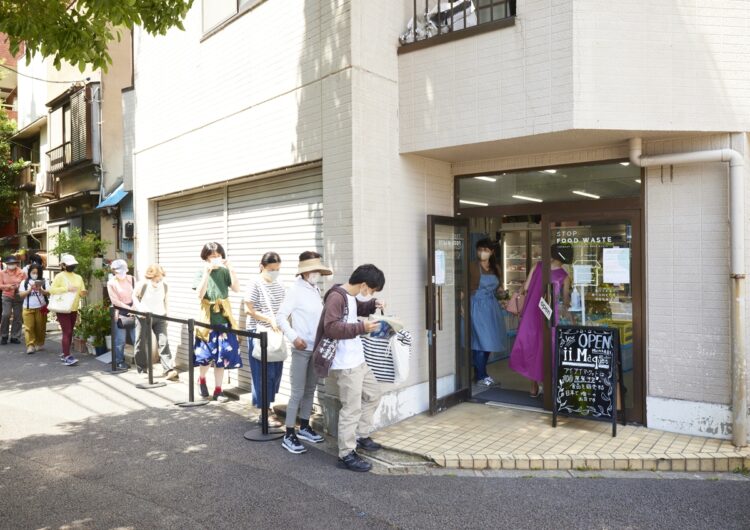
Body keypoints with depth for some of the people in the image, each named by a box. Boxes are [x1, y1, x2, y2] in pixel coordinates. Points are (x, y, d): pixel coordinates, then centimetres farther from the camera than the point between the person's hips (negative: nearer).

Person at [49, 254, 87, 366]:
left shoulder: (78, 277, 11)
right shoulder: (59, 276, -7)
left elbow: (81, 292, 12)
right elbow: (52, 290, -16)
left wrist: (84, 292, -11)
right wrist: (66, 289, -24)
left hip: (74, 309, 6)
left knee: (70, 332, 12)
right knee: (67, 332, -10)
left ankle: (64, 354, 22)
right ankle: (67, 357, -10)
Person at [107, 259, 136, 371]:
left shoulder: (131, 279, 6)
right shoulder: (111, 283, -2)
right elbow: (115, 300, -7)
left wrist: (134, 307, -10)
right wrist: (129, 308, -11)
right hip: (120, 313, -3)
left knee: (137, 338, 0)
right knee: (120, 340, 2)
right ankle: (119, 362, 17)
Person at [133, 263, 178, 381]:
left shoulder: (165, 286, -3)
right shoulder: (142, 285, -12)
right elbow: (135, 297, 1)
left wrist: (165, 314, 12)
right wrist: (141, 309, -13)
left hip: (159, 318, 1)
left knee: (164, 342, -11)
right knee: (141, 343, 9)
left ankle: (169, 370, -16)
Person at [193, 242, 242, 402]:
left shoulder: (224, 271, 3)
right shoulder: (201, 273, -2)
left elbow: (237, 289, -9)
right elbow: (200, 294, -15)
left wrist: (231, 268, -17)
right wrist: (207, 272, -22)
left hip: (223, 318, 2)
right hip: (208, 318, -2)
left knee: (222, 355, 4)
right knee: (207, 354, -2)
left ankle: (218, 391, 15)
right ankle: (202, 379, 30)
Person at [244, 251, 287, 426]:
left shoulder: (279, 287, 9)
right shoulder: (255, 284, -9)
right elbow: (249, 310, -12)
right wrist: (270, 320, -19)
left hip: (275, 334, 6)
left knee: (276, 372, 9)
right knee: (263, 372, -2)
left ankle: (267, 404, 24)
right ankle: (265, 411, 6)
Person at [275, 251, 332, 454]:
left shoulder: (316, 290, 8)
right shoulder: (295, 290, -11)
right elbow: (280, 316, -14)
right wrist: (293, 337, -24)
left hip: (316, 348, 7)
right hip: (302, 349, -7)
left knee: (310, 390, 16)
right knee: (298, 392, -3)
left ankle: (304, 427, 29)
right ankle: (289, 435, 6)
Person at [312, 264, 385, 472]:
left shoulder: (350, 297, 10)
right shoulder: (336, 297, -20)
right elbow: (331, 327, -28)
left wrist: (372, 305, 12)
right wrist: (361, 328, -30)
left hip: (356, 360, 11)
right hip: (344, 365, -11)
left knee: (373, 393, 22)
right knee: (351, 408, -5)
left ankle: (361, 436, 36)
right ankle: (346, 455, 7)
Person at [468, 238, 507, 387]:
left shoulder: (496, 268, 11)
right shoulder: (472, 267, -8)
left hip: (492, 306, 7)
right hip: (477, 306, -6)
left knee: (489, 341, 10)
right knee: (481, 342, -4)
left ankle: (480, 373, 22)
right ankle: (481, 376, 7)